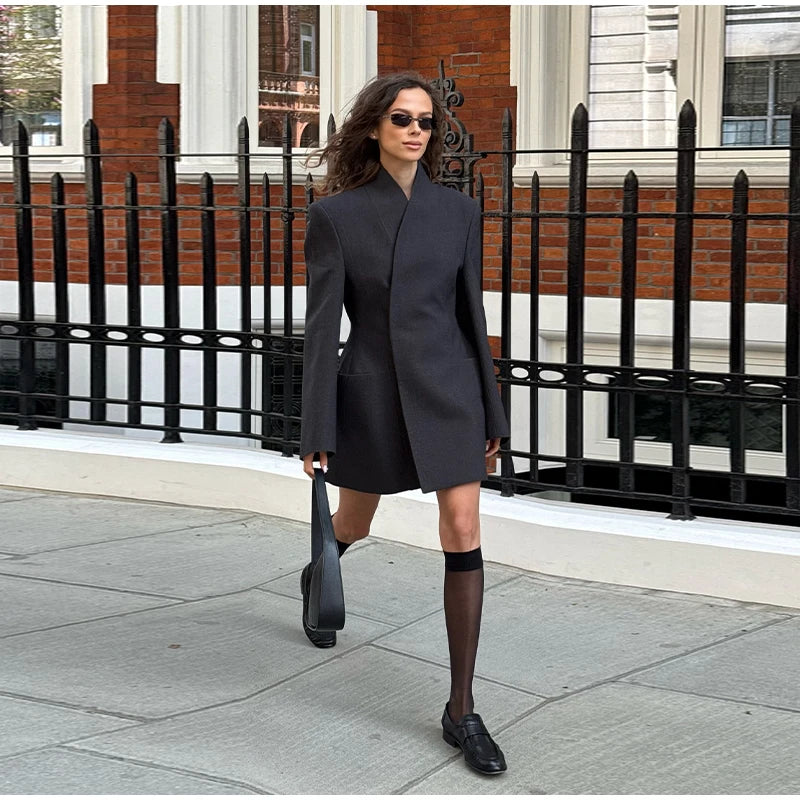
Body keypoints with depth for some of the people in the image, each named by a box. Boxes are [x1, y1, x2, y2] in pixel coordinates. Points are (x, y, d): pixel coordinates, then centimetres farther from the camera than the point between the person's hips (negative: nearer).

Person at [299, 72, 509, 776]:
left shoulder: (459, 210, 2)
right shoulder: (336, 215, -5)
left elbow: (471, 312, 7)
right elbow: (322, 325, -6)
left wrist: (492, 416, 8)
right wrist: (317, 432, -9)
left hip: (448, 388, 1)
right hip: (371, 392, -1)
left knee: (464, 539, -8)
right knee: (355, 525, 19)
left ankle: (462, 712, -2)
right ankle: (318, 579, 58)